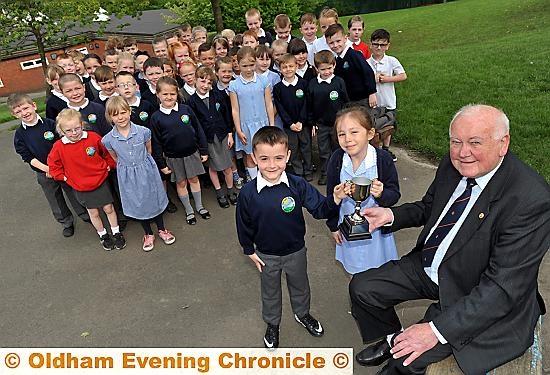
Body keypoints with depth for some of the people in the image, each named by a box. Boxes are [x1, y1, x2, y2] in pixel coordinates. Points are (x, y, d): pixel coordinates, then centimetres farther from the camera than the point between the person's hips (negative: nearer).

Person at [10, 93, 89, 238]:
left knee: (75, 194, 13)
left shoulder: (50, 123, -10)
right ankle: (66, 223, 35)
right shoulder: (19, 134, -5)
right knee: (55, 201, 15)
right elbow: (27, 157, -7)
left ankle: (85, 215, 35)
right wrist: (46, 168, -20)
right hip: (44, 174, 2)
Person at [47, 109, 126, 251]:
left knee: (109, 209, 12)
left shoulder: (93, 138, -14)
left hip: (101, 181, -1)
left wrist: (109, 165, 1)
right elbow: (53, 163, 4)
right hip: (81, 188, 1)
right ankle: (102, 235, 35)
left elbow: (107, 152, 2)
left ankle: (116, 233, 31)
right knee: (93, 213, 15)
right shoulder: (59, 147, -13)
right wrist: (62, 176, -1)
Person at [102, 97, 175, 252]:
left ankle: (161, 229, 37)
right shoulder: (108, 139, -14)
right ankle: (148, 234, 36)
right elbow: (115, 158, 5)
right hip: (127, 176, 1)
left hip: (147, 170, -1)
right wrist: (126, 167, 8)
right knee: (138, 204, 15)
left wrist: (143, 163, 10)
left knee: (153, 199, 14)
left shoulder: (143, 131, -17)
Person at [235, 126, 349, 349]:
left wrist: (335, 199, -35)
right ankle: (272, 324, 50)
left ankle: (302, 314, 56)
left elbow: (319, 209, -16)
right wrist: (249, 251, 0)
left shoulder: (298, 186, -21)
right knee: (270, 291, 23)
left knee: (299, 286, 26)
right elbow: (244, 225, -7)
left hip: (295, 251, 1)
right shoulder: (248, 193, -22)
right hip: (266, 255, 0)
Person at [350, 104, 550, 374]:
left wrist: (437, 330, -30)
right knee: (361, 288, 5)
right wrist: (391, 215, -9)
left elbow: (503, 288, -28)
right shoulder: (452, 165, -8)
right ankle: (392, 340, 32)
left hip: (483, 300, -6)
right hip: (428, 266, 7)